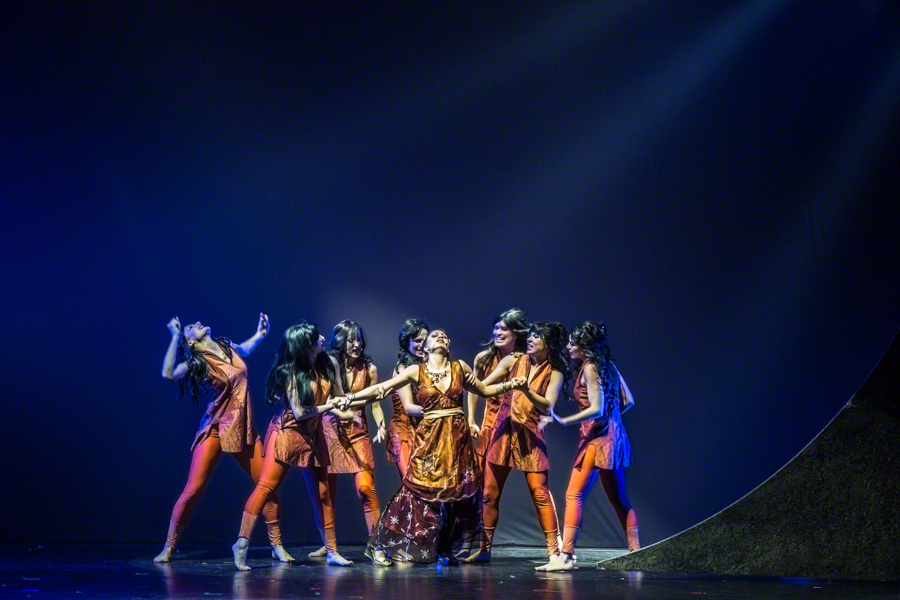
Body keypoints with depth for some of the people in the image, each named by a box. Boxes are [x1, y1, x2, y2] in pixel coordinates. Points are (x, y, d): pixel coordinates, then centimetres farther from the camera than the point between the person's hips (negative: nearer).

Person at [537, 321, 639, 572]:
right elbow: (627, 401, 13)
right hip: (613, 434, 9)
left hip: (596, 436, -9)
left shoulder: (589, 368, -12)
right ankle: (635, 551, 16)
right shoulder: (607, 365, 12)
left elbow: (596, 408, -19)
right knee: (618, 498, 14)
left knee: (574, 495, -8)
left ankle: (566, 556, -12)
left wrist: (563, 421, -18)